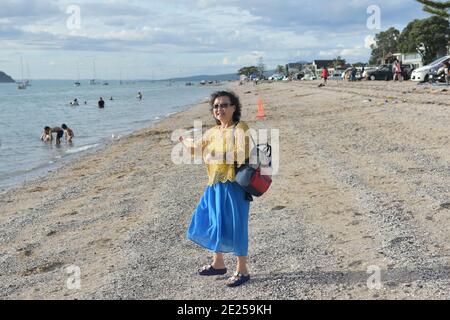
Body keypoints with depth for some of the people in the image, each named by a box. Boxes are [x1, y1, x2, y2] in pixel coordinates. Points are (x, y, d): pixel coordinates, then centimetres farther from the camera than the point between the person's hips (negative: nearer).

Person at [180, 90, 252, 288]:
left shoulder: (240, 129, -12)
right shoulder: (212, 132, 11)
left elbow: (243, 155, -25)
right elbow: (197, 148, 26)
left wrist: (219, 155, -28)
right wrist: (184, 142, 33)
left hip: (233, 186, -8)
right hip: (215, 186, 8)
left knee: (235, 227, -2)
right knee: (212, 224, 17)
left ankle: (242, 271, 13)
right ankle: (218, 264, 35)